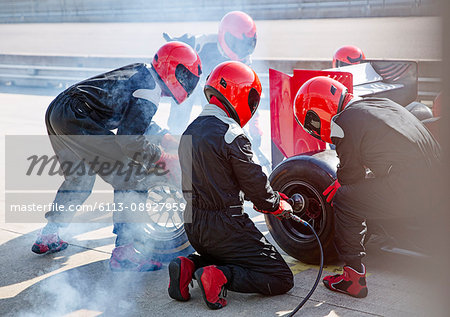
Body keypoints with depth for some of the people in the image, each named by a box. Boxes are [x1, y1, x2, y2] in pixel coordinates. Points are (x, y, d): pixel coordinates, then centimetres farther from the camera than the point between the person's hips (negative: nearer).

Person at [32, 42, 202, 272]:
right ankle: (123, 253, -8)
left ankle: (47, 237, 39)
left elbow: (133, 119, 34)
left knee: (79, 178, 30)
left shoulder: (141, 72, 19)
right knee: (134, 177, -8)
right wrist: (164, 158, -6)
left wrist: (164, 136, 28)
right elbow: (130, 139, -18)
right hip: (77, 120, -11)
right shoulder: (149, 91, -10)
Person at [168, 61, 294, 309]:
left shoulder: (190, 130, 9)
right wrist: (279, 205, 9)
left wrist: (271, 196, 17)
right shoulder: (231, 135, -18)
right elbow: (254, 184, -13)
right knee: (281, 279, -1)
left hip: (193, 225, 8)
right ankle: (220, 277, -18)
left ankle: (189, 266, 7)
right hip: (225, 227, -8)